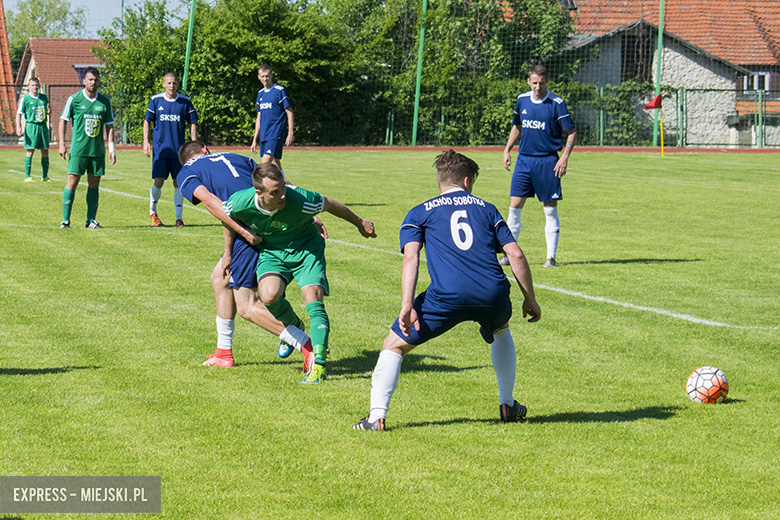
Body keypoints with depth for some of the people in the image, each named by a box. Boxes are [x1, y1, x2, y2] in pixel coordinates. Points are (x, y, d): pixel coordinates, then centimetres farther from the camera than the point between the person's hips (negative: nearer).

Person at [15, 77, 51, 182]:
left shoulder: (44, 98, 13)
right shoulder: (25, 98, 0)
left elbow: (47, 111, 26)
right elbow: (19, 113, -4)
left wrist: (49, 110, 0)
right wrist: (19, 128, -16)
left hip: (43, 126, 4)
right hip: (31, 126, -4)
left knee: (45, 152, 5)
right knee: (30, 152, -8)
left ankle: (44, 176, 15)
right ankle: (27, 176, -2)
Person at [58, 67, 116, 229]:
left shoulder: (104, 102, 7)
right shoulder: (74, 99, -1)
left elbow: (109, 126, 12)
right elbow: (63, 120, 3)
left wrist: (111, 149, 5)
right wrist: (62, 144, -4)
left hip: (97, 150, 3)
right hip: (78, 149, -3)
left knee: (94, 184, 4)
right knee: (72, 182, -6)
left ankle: (91, 220, 10)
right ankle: (65, 220, -2)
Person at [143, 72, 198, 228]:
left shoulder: (185, 102, 3)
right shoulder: (155, 100, 2)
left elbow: (192, 124, 7)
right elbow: (147, 121, 9)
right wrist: (146, 141, -1)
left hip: (179, 150, 1)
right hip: (160, 149, -1)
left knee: (178, 183, 0)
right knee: (158, 182, -5)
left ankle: (179, 217, 6)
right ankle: (152, 212, 19)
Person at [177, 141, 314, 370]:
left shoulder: (185, 174, 12)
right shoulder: (235, 158, 27)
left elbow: (209, 200, -10)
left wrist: (243, 232, -17)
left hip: (250, 236, -7)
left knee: (247, 307, 1)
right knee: (220, 278, 24)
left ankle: (307, 345, -10)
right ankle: (224, 353, 31)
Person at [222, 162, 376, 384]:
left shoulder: (300, 201, -33)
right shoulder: (240, 203, -27)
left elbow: (331, 205, -12)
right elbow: (227, 217, 0)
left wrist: (359, 223, 3)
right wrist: (228, 251, 9)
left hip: (306, 249, -2)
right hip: (271, 251, 2)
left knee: (313, 301, -20)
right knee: (269, 295, -24)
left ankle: (319, 364, -16)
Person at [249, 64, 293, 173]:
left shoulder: (279, 90, -5)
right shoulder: (260, 93, 15)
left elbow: (289, 112, -5)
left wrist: (290, 134, -12)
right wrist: (255, 139, 19)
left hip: (276, 133, -7)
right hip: (264, 135, 7)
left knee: (266, 162, -17)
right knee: (275, 163, 8)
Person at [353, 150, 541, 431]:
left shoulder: (419, 213, 17)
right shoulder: (486, 208, 23)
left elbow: (411, 258, 1)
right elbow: (515, 254, 15)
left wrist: (407, 306, -8)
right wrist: (530, 300, 23)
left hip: (446, 297, -3)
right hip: (493, 294, 3)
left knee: (394, 344, 14)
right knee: (501, 330, 38)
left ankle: (376, 416, -1)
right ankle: (508, 405, 38)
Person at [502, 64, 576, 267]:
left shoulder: (557, 104, -7)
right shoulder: (522, 100, 7)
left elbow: (571, 132, -5)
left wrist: (564, 157, -15)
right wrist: (507, 150, 15)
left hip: (547, 161, -4)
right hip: (524, 158, 4)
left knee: (550, 209, 1)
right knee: (514, 205, -1)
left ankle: (551, 256, 7)